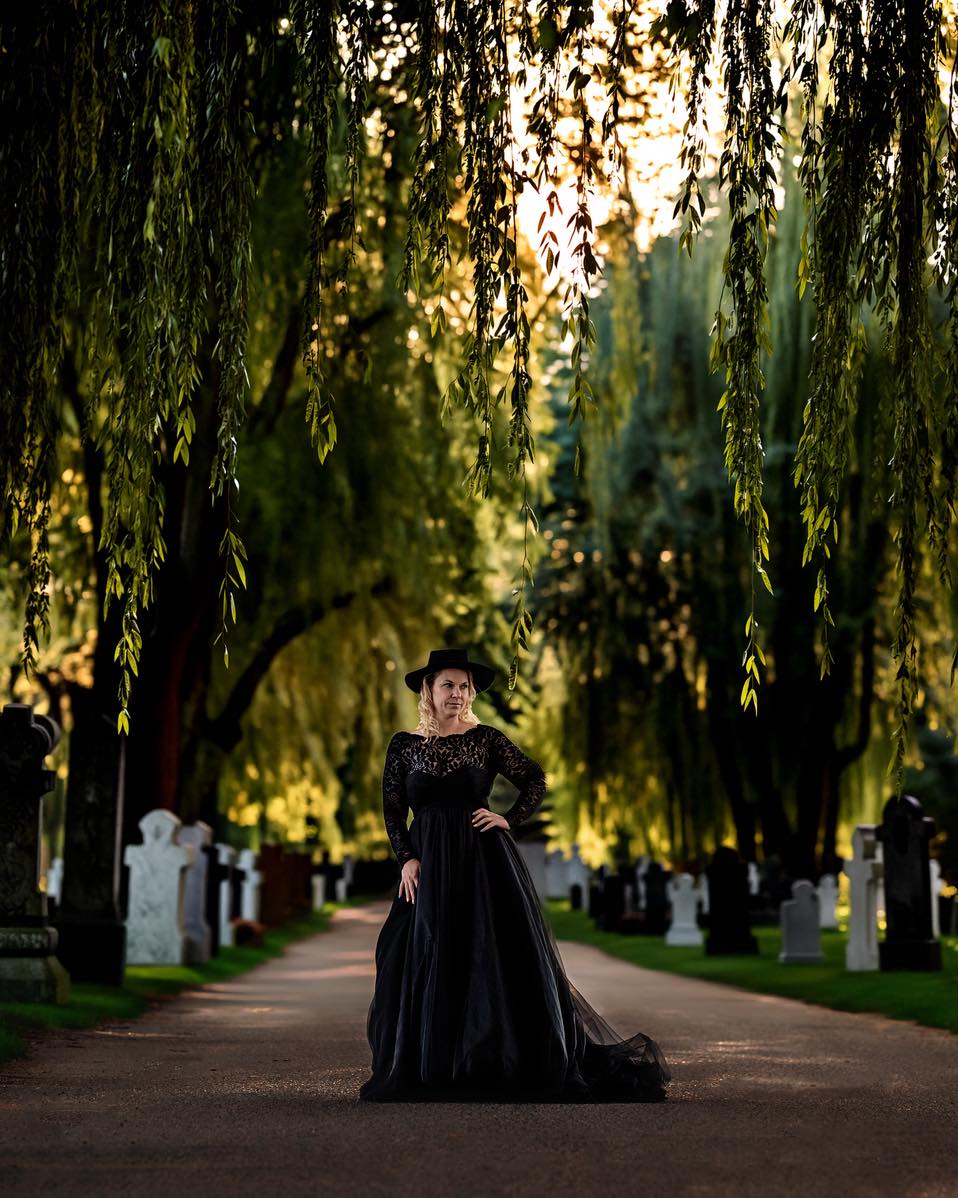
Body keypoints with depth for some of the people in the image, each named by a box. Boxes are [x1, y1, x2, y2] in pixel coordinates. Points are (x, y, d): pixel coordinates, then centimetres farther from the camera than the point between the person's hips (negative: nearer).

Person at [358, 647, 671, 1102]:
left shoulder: (485, 737, 3)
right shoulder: (404, 744, 7)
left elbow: (535, 780, 8)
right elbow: (392, 810, 6)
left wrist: (510, 820, -5)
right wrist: (407, 858, -6)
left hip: (483, 859, -2)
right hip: (428, 862, 2)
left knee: (501, 956, -4)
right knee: (425, 961, 1)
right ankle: (430, 1071, 10)